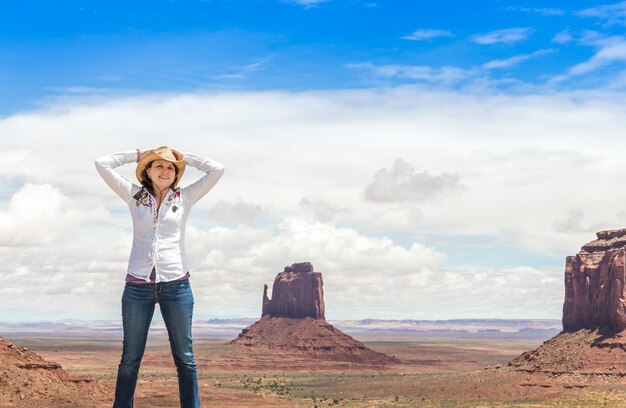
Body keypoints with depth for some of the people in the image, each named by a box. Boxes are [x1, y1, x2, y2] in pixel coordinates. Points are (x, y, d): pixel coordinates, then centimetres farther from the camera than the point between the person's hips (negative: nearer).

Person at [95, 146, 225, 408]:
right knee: (130, 357, 7)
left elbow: (217, 170, 0)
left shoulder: (185, 198, 7)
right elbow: (102, 164, 7)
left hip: (176, 285, 0)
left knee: (184, 356, 5)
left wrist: (184, 157, 9)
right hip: (137, 286, 1)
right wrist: (137, 155, 12)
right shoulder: (134, 196, 9)